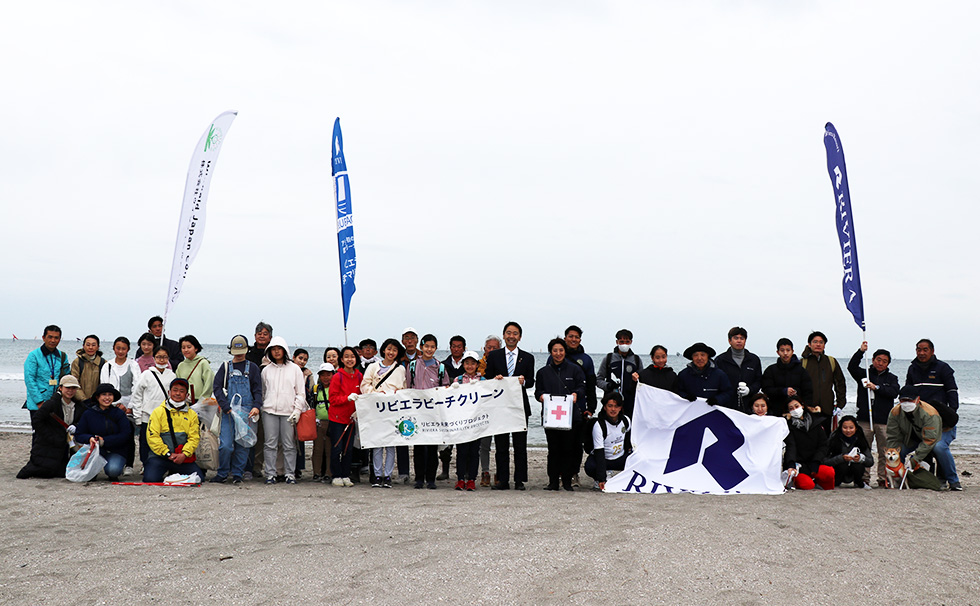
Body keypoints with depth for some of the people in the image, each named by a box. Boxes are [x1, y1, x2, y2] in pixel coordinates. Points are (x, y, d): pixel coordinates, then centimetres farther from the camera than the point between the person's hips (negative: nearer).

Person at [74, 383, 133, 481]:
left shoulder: (119, 413, -2)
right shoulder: (88, 414, 0)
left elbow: (125, 435, -9)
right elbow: (78, 435, -1)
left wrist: (104, 441, -19)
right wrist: (90, 438, -23)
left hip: (117, 452, -2)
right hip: (97, 451, 2)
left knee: (113, 471, -30)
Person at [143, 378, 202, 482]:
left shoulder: (192, 414, 11)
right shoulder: (158, 411, 4)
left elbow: (194, 438, 3)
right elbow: (152, 436, -5)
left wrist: (184, 454, -14)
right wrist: (168, 454, -12)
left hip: (183, 458, 3)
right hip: (159, 456, -2)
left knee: (198, 478, -15)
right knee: (150, 479, -27)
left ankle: (175, 474, 13)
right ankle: (164, 473, 8)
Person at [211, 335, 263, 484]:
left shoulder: (252, 368, 11)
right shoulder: (225, 367, 11)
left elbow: (257, 390, 7)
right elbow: (217, 388, 3)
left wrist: (256, 406, -11)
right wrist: (227, 407, -9)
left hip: (247, 411, 0)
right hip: (228, 412, 0)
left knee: (242, 444, 1)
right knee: (225, 445, -8)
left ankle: (237, 474, 13)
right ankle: (222, 474, 8)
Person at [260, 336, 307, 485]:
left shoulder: (294, 369, 7)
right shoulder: (266, 370, 12)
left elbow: (301, 393, 6)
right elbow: (262, 391, 18)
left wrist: (297, 410, -4)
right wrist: (260, 408, 9)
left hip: (288, 412, -1)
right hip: (269, 411, 2)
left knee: (289, 445, -1)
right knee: (270, 444, 0)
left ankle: (290, 474, 5)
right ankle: (270, 474, 6)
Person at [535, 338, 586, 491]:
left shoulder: (574, 369, 10)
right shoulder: (543, 372, 14)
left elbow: (582, 387, 6)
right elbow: (538, 391, 13)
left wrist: (576, 394, -15)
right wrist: (541, 395, -9)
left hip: (571, 415, -1)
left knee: (569, 449, -1)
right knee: (553, 449, 1)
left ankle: (567, 481, 9)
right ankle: (553, 482, 8)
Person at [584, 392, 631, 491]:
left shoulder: (626, 420, -5)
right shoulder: (598, 425, -21)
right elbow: (599, 452, -26)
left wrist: (628, 449, 6)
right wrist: (601, 479, -31)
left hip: (621, 458, 4)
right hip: (603, 458, -3)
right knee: (590, 467, -35)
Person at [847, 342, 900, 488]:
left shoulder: (891, 378, 15)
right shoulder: (865, 374, 12)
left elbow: (894, 392, -3)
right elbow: (852, 367, -6)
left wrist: (876, 387, -13)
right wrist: (861, 351, -16)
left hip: (884, 421, 1)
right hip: (865, 419, 0)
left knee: (885, 452, -1)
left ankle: (883, 478, 8)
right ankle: (863, 478, 5)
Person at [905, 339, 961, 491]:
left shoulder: (942, 367, 3)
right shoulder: (912, 369, 16)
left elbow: (953, 392, 2)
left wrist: (952, 413, -8)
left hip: (942, 420, -5)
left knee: (939, 446, -27)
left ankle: (953, 480, -7)